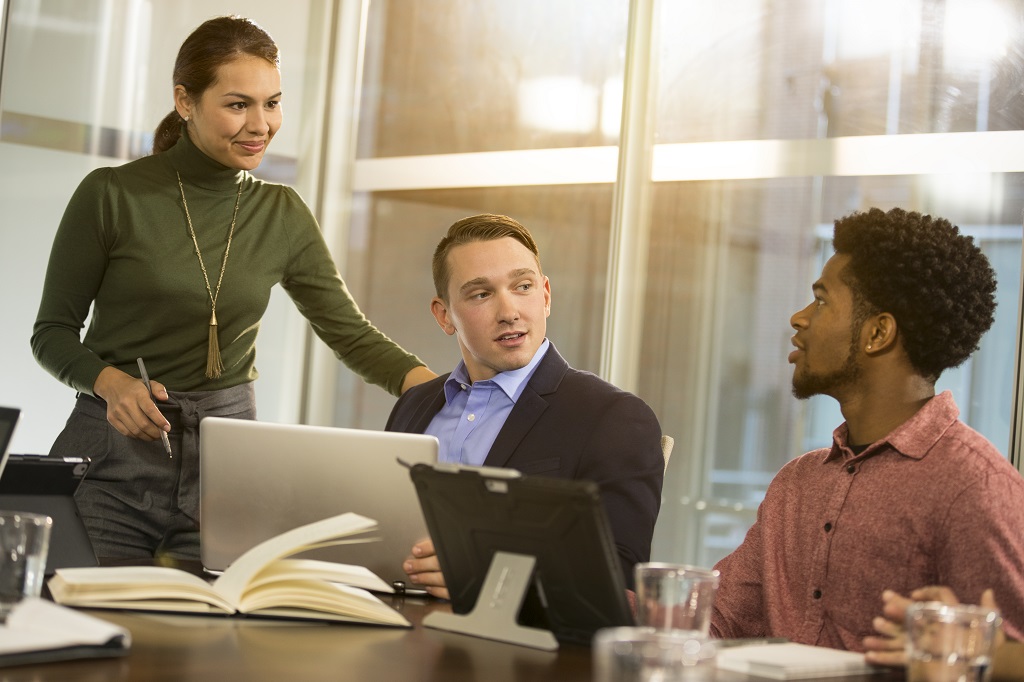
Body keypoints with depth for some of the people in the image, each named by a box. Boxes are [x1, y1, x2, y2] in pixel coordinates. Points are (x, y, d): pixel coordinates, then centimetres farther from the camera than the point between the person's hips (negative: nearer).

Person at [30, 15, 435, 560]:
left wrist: (438, 387, -13)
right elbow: (52, 332, 1)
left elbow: (351, 334, 4)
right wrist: (113, 383, -20)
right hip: (113, 456, -2)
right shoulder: (112, 195, -6)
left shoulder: (282, 215, 5)